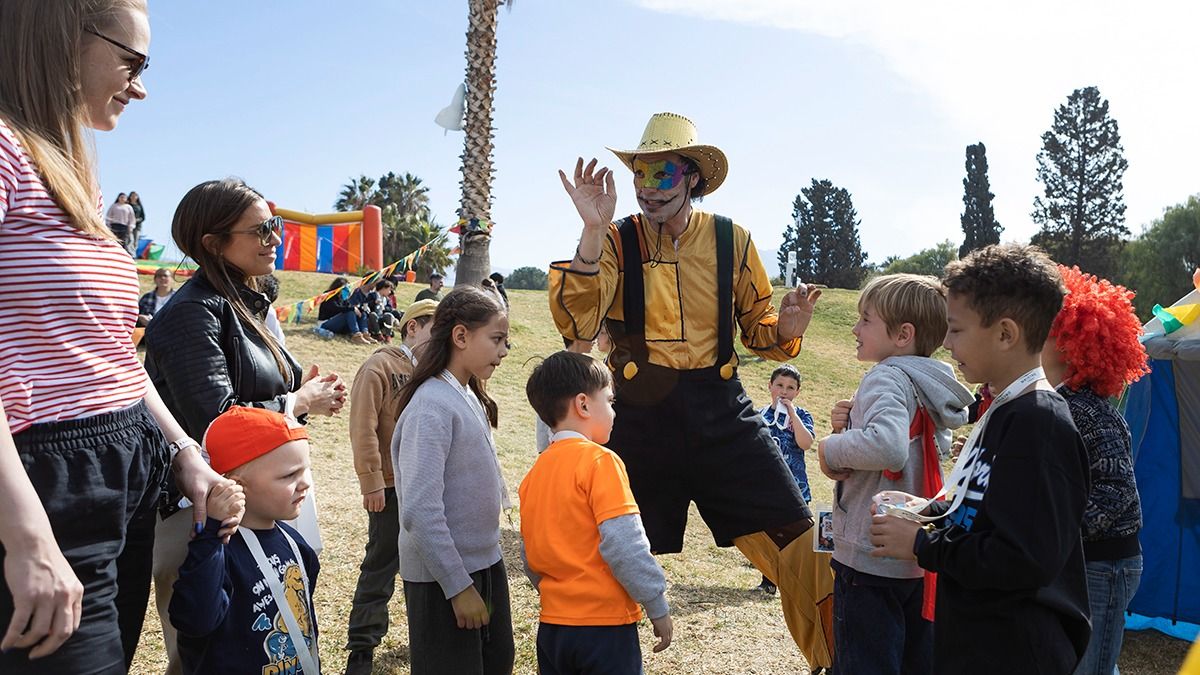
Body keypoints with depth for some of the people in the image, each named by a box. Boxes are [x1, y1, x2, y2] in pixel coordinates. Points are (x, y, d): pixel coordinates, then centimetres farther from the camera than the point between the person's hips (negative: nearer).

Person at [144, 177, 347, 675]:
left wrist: (304, 392, 0)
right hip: (200, 511, -9)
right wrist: (299, 402, -13)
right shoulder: (193, 312, -17)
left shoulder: (245, 306, 12)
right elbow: (215, 420, -26)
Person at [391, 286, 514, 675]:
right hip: (443, 576, -8)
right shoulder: (432, 405, -21)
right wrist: (458, 585, -20)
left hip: (486, 565, 8)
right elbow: (421, 511, -25)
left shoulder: (470, 398, 5)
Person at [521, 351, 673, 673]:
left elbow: (529, 557, 12)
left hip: (552, 625, 7)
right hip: (604, 623, -6)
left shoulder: (535, 472, 7)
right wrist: (658, 608, -10)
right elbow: (624, 544, -18)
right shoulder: (599, 460, -14)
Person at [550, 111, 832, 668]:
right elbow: (578, 325, -16)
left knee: (796, 542, -2)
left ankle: (834, 660, 22)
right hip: (640, 413, -1)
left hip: (721, 412, 1)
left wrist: (785, 329, -10)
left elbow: (756, 329, 14)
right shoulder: (617, 240, -2)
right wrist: (593, 230, -23)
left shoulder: (731, 240, 3)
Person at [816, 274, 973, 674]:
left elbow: (888, 448, -36)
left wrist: (831, 448, -19)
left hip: (870, 559, -9)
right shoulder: (927, 384, 10)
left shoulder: (887, 378, -18)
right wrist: (851, 424, 6)